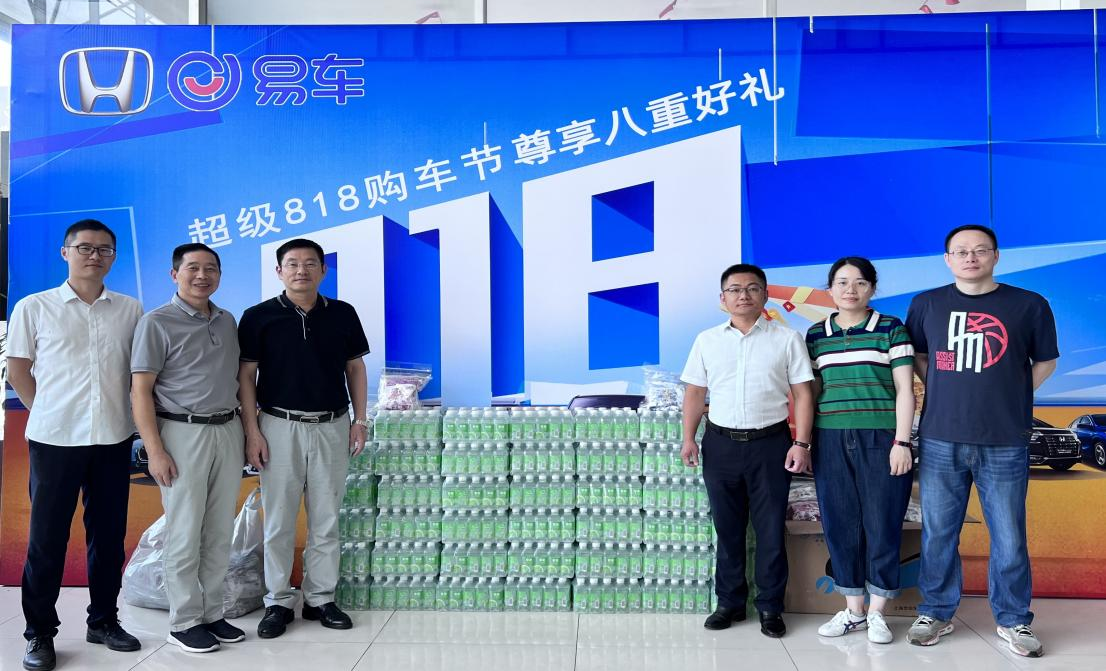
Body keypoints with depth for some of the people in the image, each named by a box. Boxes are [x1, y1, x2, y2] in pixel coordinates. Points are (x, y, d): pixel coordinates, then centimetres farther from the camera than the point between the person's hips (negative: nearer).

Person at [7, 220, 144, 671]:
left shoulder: (131, 310, 5)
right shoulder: (34, 308, 0)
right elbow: (18, 371, 5)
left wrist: (125, 412, 6)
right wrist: (50, 413, 3)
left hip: (113, 439, 2)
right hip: (54, 439, -2)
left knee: (108, 534, 10)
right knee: (47, 537, 5)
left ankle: (103, 621, 25)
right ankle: (40, 633, 18)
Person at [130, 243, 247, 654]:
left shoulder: (227, 322, 12)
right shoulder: (157, 323, -4)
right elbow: (141, 390, -8)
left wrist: (246, 432, 11)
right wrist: (155, 450, -14)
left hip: (228, 431, 5)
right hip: (183, 434, -5)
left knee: (220, 533, 9)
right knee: (185, 534, 2)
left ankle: (212, 613, 21)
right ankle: (184, 622, 14)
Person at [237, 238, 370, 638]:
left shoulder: (343, 314, 4)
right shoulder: (259, 317, -3)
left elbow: (355, 368, 9)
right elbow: (246, 376, -2)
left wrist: (360, 420, 3)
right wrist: (251, 431, -8)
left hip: (332, 427, 2)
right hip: (280, 427, -2)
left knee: (326, 520, 9)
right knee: (279, 521, 5)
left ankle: (321, 598, 21)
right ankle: (278, 602, 18)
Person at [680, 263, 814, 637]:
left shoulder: (787, 339, 1)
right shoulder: (707, 340, 7)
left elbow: (802, 394, 0)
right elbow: (695, 393, 10)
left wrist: (801, 443, -8)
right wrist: (689, 438, 1)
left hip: (770, 442, -2)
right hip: (721, 443, 2)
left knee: (770, 529, 5)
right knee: (727, 527, 11)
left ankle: (770, 607, 18)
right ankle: (730, 602, 24)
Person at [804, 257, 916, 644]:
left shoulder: (892, 329, 0)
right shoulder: (815, 335, 9)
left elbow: (904, 388, -2)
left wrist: (902, 441, -8)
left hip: (881, 438, -3)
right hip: (831, 440, 3)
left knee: (882, 523, 2)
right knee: (840, 524, 7)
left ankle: (876, 612, 17)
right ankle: (853, 610, 20)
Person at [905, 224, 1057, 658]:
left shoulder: (1029, 305, 1)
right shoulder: (927, 304, 5)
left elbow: (1045, 362, 11)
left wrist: (1010, 400, 5)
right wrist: (947, 394, 7)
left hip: (1005, 444, -1)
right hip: (940, 441, 1)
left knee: (1009, 538, 6)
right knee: (937, 534, 9)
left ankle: (1013, 622, 24)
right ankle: (936, 613, 24)